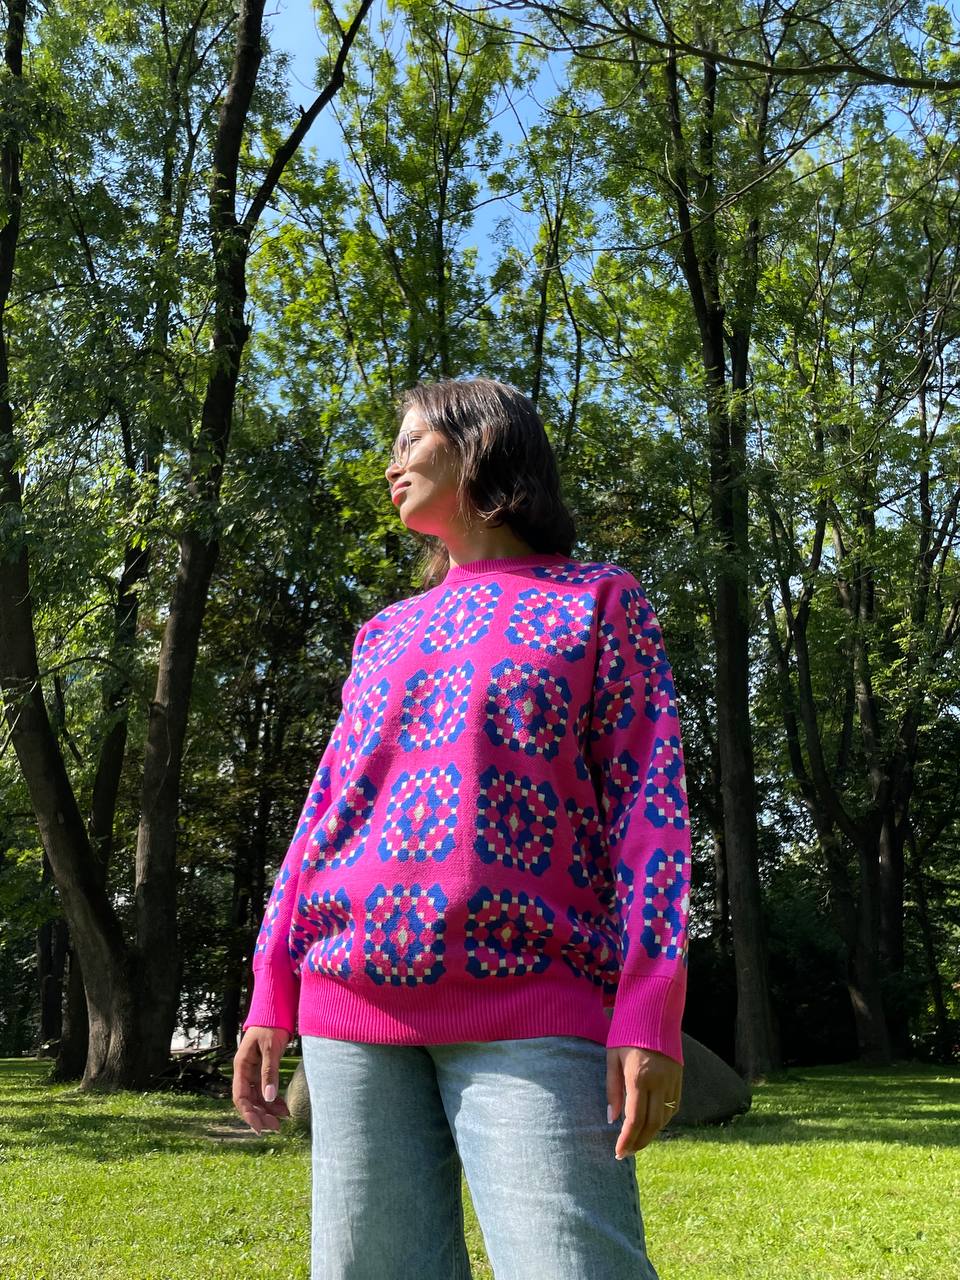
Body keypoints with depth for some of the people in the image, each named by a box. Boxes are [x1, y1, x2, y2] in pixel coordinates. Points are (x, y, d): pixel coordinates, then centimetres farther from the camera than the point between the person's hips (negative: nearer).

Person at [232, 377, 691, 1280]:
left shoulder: (600, 603, 9)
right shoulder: (385, 633, 21)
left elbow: (649, 804, 0)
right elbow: (324, 809, 18)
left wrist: (650, 1013, -11)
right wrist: (271, 993, 11)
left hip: (530, 1010, -4)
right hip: (352, 1008, 5)